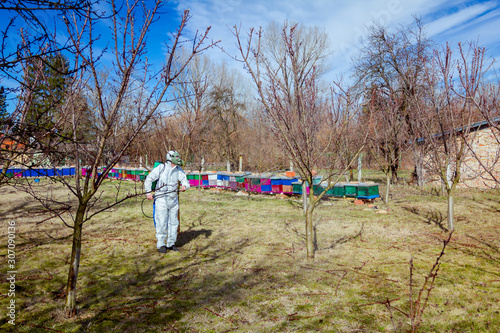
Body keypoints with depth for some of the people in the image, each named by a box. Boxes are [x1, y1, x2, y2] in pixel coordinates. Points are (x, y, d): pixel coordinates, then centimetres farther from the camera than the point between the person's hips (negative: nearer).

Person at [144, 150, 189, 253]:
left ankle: (171, 244, 22)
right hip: (161, 198, -5)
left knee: (173, 222, 10)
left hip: (173, 199, 5)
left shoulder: (179, 170, 5)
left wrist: (184, 186, -23)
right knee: (161, 223, -5)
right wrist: (148, 193, -4)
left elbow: (185, 181, 1)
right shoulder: (161, 168, -7)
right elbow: (148, 179, 0)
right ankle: (160, 245, 8)